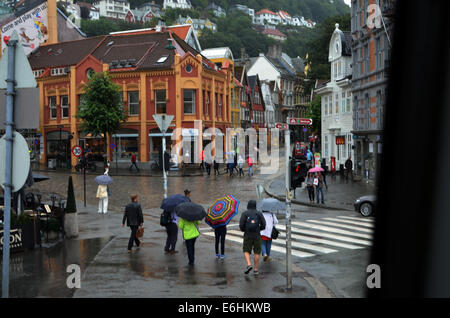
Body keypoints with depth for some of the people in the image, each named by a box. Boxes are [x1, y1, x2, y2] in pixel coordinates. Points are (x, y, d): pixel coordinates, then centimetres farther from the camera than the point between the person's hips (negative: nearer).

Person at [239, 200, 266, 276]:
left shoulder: (244, 213, 1)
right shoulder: (259, 213, 4)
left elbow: (241, 225, -8)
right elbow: (263, 225, -3)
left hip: (247, 236, -1)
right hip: (257, 236, 1)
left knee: (246, 251, 11)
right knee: (256, 253, 10)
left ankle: (249, 265, -12)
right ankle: (256, 270, 8)